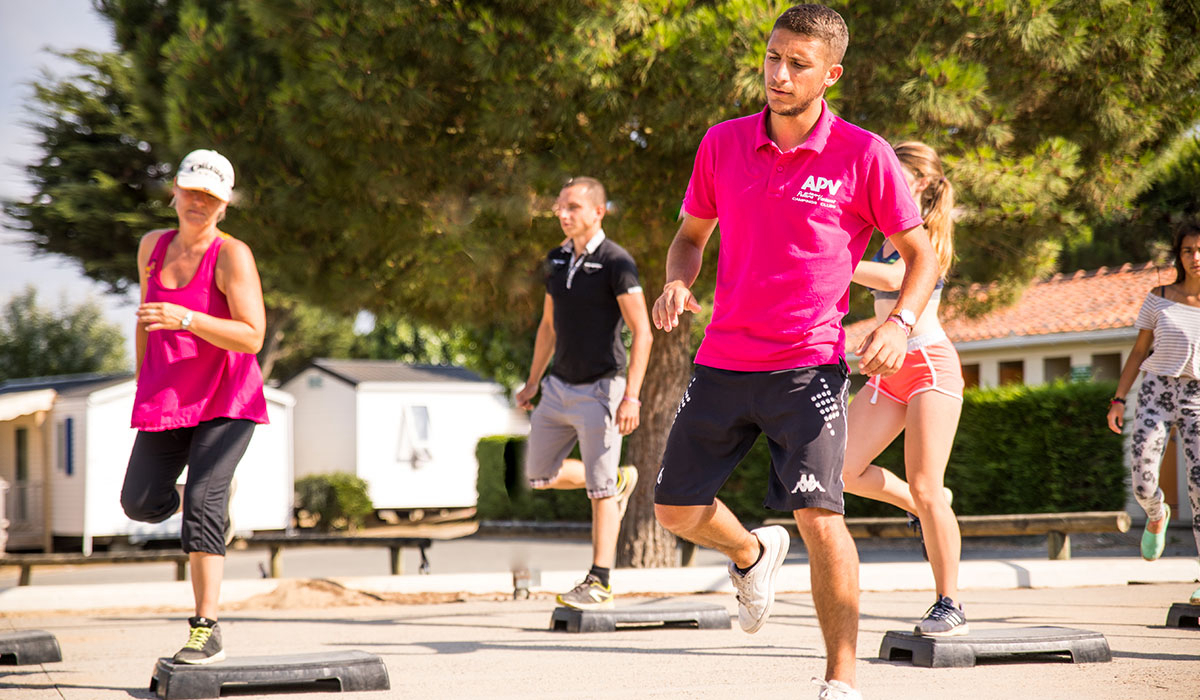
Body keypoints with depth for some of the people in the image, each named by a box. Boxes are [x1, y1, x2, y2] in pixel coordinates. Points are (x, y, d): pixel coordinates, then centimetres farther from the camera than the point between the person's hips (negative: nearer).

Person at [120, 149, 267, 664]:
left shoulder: (232, 255, -13)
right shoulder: (153, 245, 6)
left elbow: (252, 337, -20)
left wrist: (185, 318, -29)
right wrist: (143, 383, 21)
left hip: (226, 399, -6)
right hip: (167, 399, 6)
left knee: (203, 497, -19)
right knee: (140, 502, 2)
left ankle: (207, 630, -17)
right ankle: (215, 505, 37)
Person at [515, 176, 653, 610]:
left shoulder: (615, 262, -13)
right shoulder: (557, 260, 9)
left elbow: (642, 332, -16)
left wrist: (631, 396, -22)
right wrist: (533, 381, 19)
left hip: (599, 389, -8)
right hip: (559, 387, 8)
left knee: (600, 489, -6)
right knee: (540, 475, 13)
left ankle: (599, 583, -1)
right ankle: (619, 481, 33)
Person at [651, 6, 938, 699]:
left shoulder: (863, 155, -5)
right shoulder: (722, 144, 5)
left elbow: (921, 252, 3)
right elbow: (693, 232, 19)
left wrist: (901, 322, -14)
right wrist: (678, 281, -2)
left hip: (809, 365, -4)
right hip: (721, 361, 4)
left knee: (819, 517, -14)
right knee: (677, 509, 6)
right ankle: (753, 554, 40)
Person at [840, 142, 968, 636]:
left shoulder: (929, 239, -9)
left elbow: (894, 278, -27)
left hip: (930, 363, -8)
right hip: (890, 370, 8)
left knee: (925, 488, -11)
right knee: (841, 470, -2)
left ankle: (949, 606, -4)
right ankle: (923, 508, 21)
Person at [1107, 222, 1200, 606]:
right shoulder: (1159, 299, 6)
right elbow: (1138, 351, 10)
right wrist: (1118, 399, 4)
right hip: (1156, 392, 1)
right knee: (1143, 487, -10)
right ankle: (1157, 515, 29)